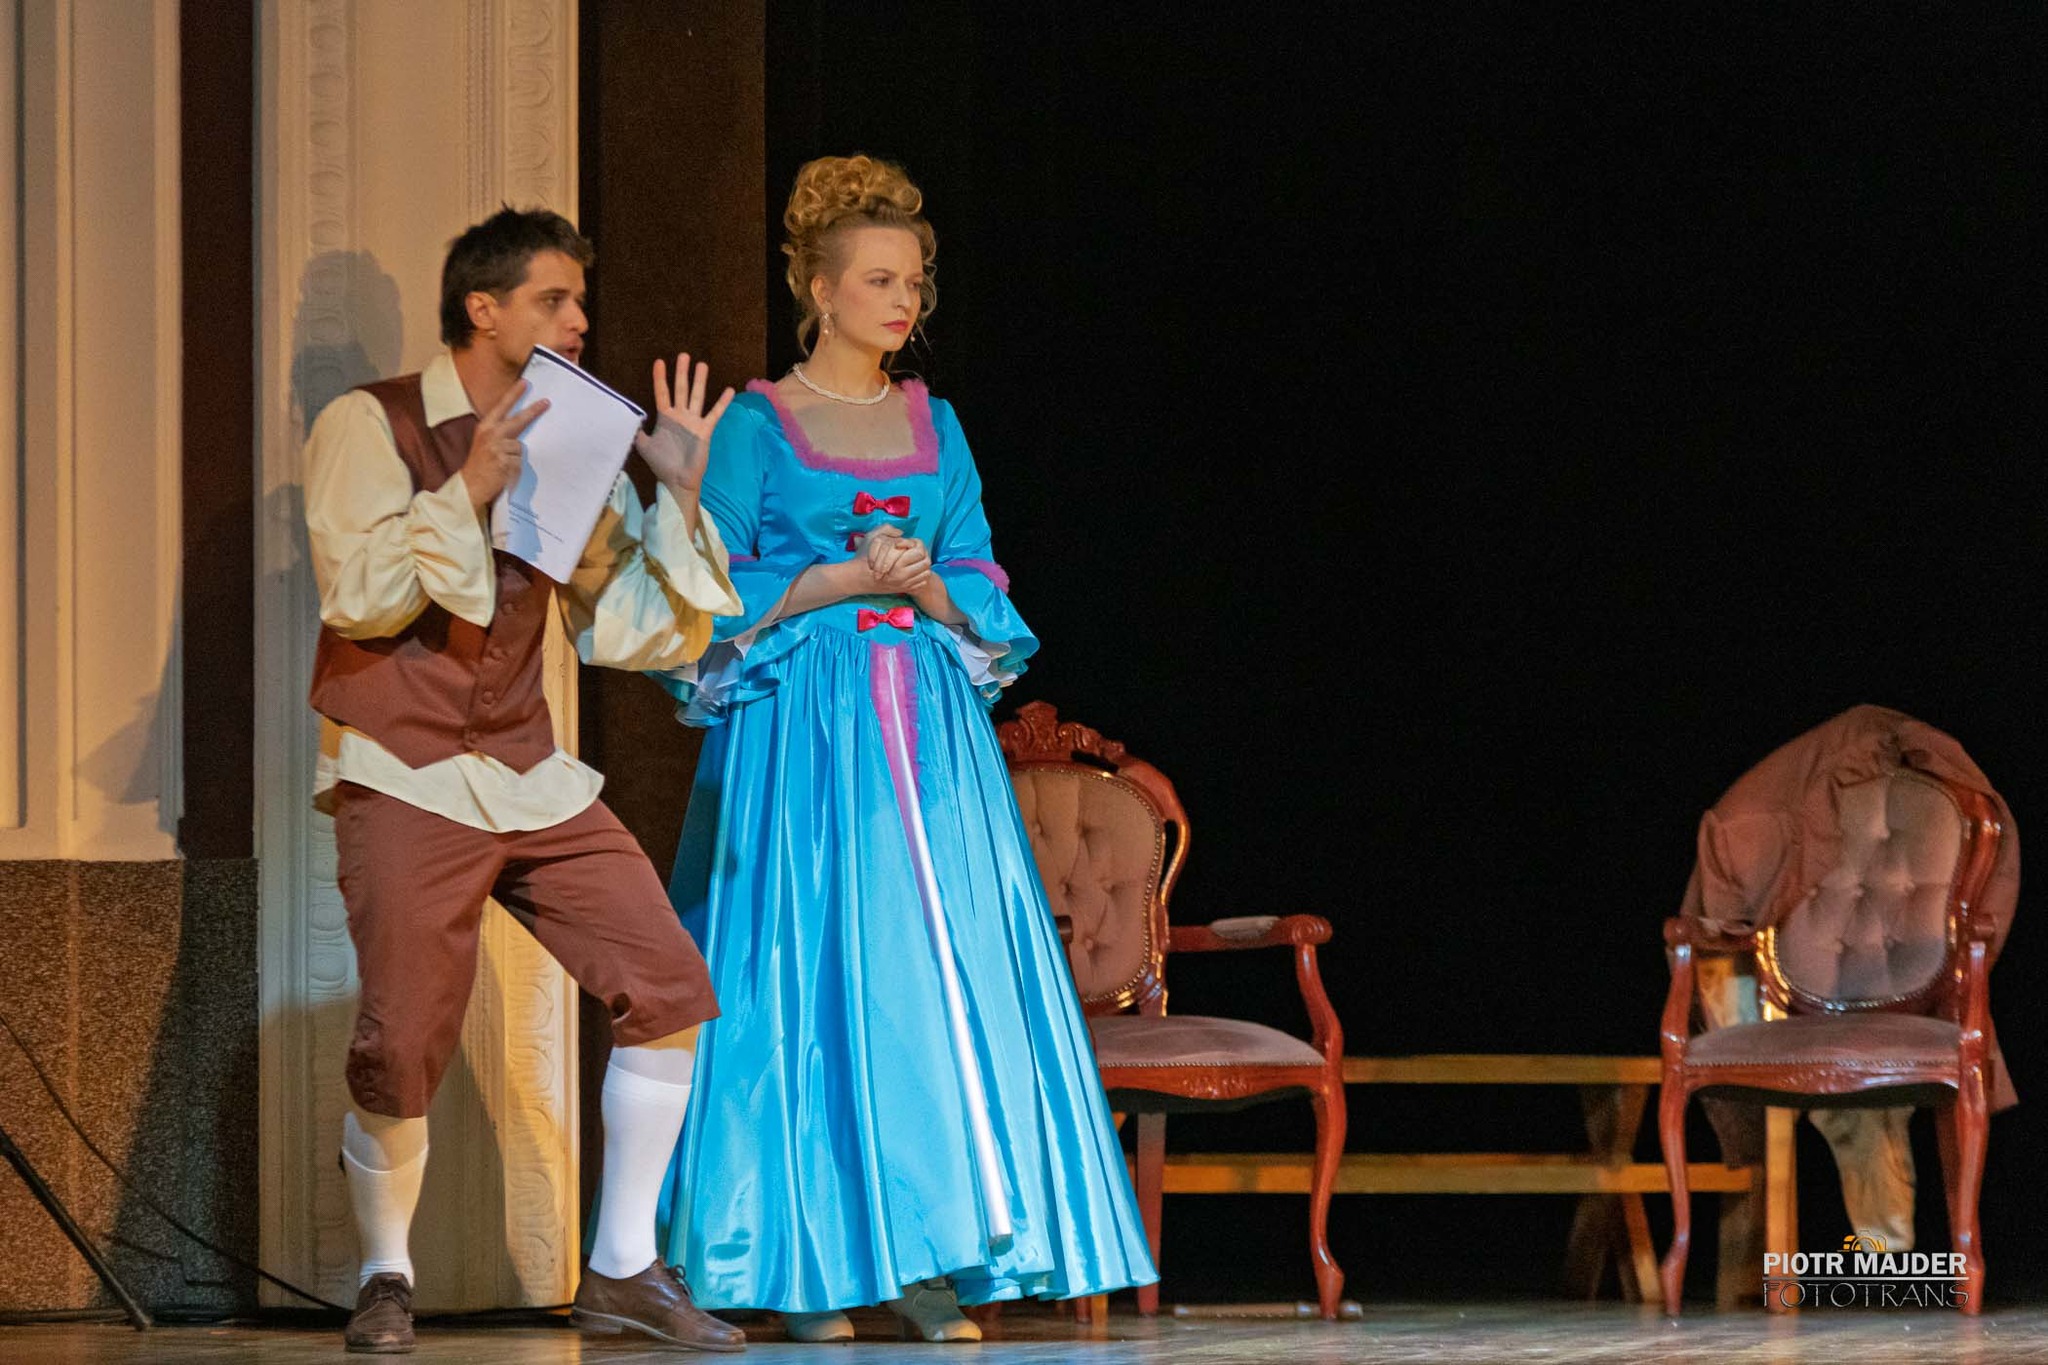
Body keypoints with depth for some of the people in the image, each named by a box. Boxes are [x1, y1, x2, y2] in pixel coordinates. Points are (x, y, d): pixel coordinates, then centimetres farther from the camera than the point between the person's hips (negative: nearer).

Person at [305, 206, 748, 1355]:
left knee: (668, 984, -6)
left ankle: (624, 1268, 3)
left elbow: (636, 632, 8)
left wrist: (677, 496, -2)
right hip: (405, 777, -5)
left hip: (530, 774, 5)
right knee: (405, 1043, -11)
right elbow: (356, 592, -13)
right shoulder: (370, 427, -2)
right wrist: (468, 491, -19)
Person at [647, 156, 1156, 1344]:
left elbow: (984, 598, 13)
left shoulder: (934, 423, 15)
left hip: (930, 729, 4)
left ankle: (930, 1258, -5)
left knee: (946, 977, -5)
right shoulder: (758, 424, 1)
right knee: (812, 987, -7)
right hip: (800, 736, -4)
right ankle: (812, 1261, -3)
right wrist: (842, 579, -12)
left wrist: (925, 584, -7)